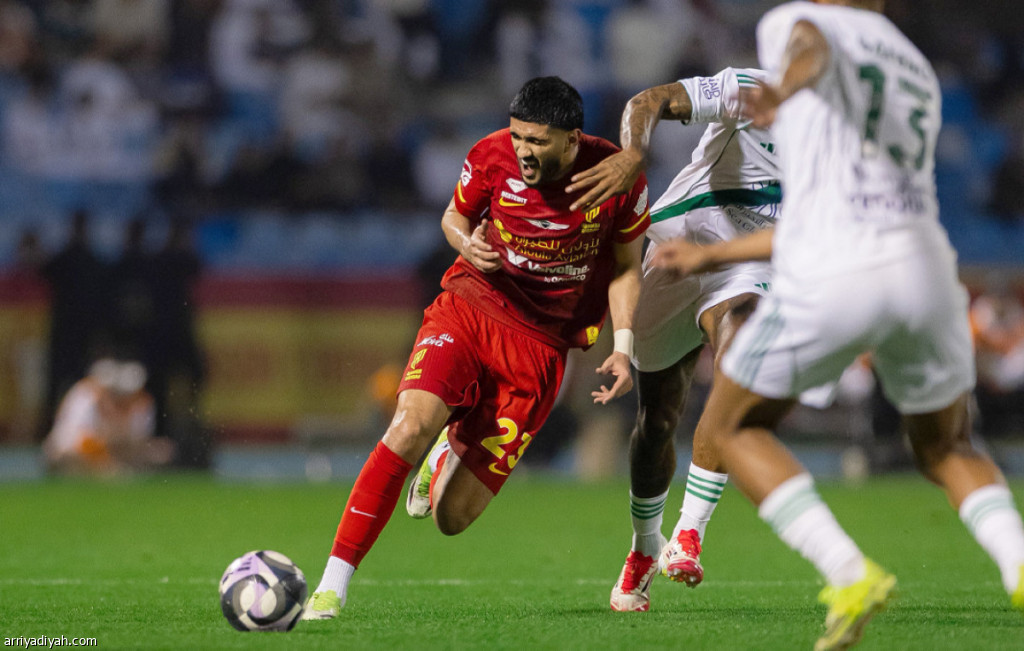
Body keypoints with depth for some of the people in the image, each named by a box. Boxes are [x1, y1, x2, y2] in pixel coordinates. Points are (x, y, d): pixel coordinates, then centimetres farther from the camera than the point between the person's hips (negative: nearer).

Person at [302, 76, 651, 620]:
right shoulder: (493, 157, -9)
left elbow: (626, 266, 7)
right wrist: (466, 242, -12)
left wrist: (623, 346, -4)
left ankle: (449, 452, 34)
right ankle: (331, 589, -20)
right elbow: (454, 216, 11)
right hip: (469, 309, 0)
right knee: (411, 425, -30)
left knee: (452, 518, -6)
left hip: (540, 345, 0)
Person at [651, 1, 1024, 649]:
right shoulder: (920, 78, 29)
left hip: (828, 283, -5)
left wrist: (786, 88, -44)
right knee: (949, 449, 26)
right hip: (922, 268, 5)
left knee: (733, 428, 18)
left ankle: (851, 576, -2)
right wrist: (714, 255, 41)